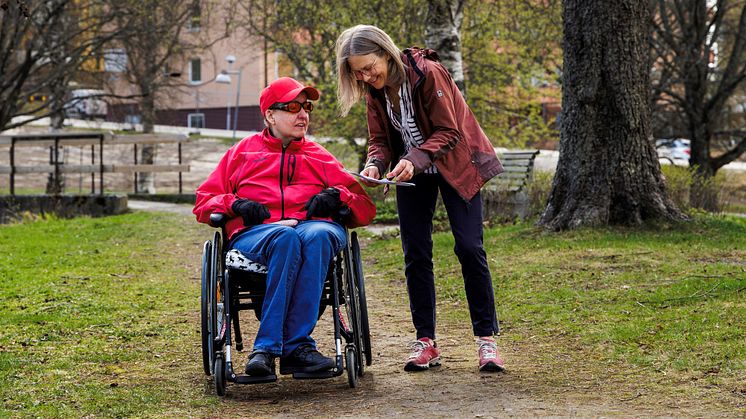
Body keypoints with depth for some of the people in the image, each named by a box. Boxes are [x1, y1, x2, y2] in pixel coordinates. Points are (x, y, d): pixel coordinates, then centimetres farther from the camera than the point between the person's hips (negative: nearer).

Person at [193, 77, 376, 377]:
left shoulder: (320, 158, 30)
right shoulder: (243, 152, 27)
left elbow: (366, 209, 25)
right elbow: (204, 202, 21)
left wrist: (337, 196, 3)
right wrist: (234, 204, 0)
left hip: (314, 226, 1)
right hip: (254, 234, -1)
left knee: (317, 235, -38)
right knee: (286, 239, -39)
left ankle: (267, 347, -42)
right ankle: (296, 346, -42)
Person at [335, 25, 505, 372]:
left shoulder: (428, 73, -24)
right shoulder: (374, 90, -6)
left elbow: (448, 131, -23)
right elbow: (379, 139, -1)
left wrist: (416, 159, -37)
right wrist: (375, 164, -23)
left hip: (454, 164, -5)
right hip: (411, 173, 5)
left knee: (469, 248, -10)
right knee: (416, 254, 1)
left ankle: (486, 340, -4)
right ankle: (425, 343, 6)